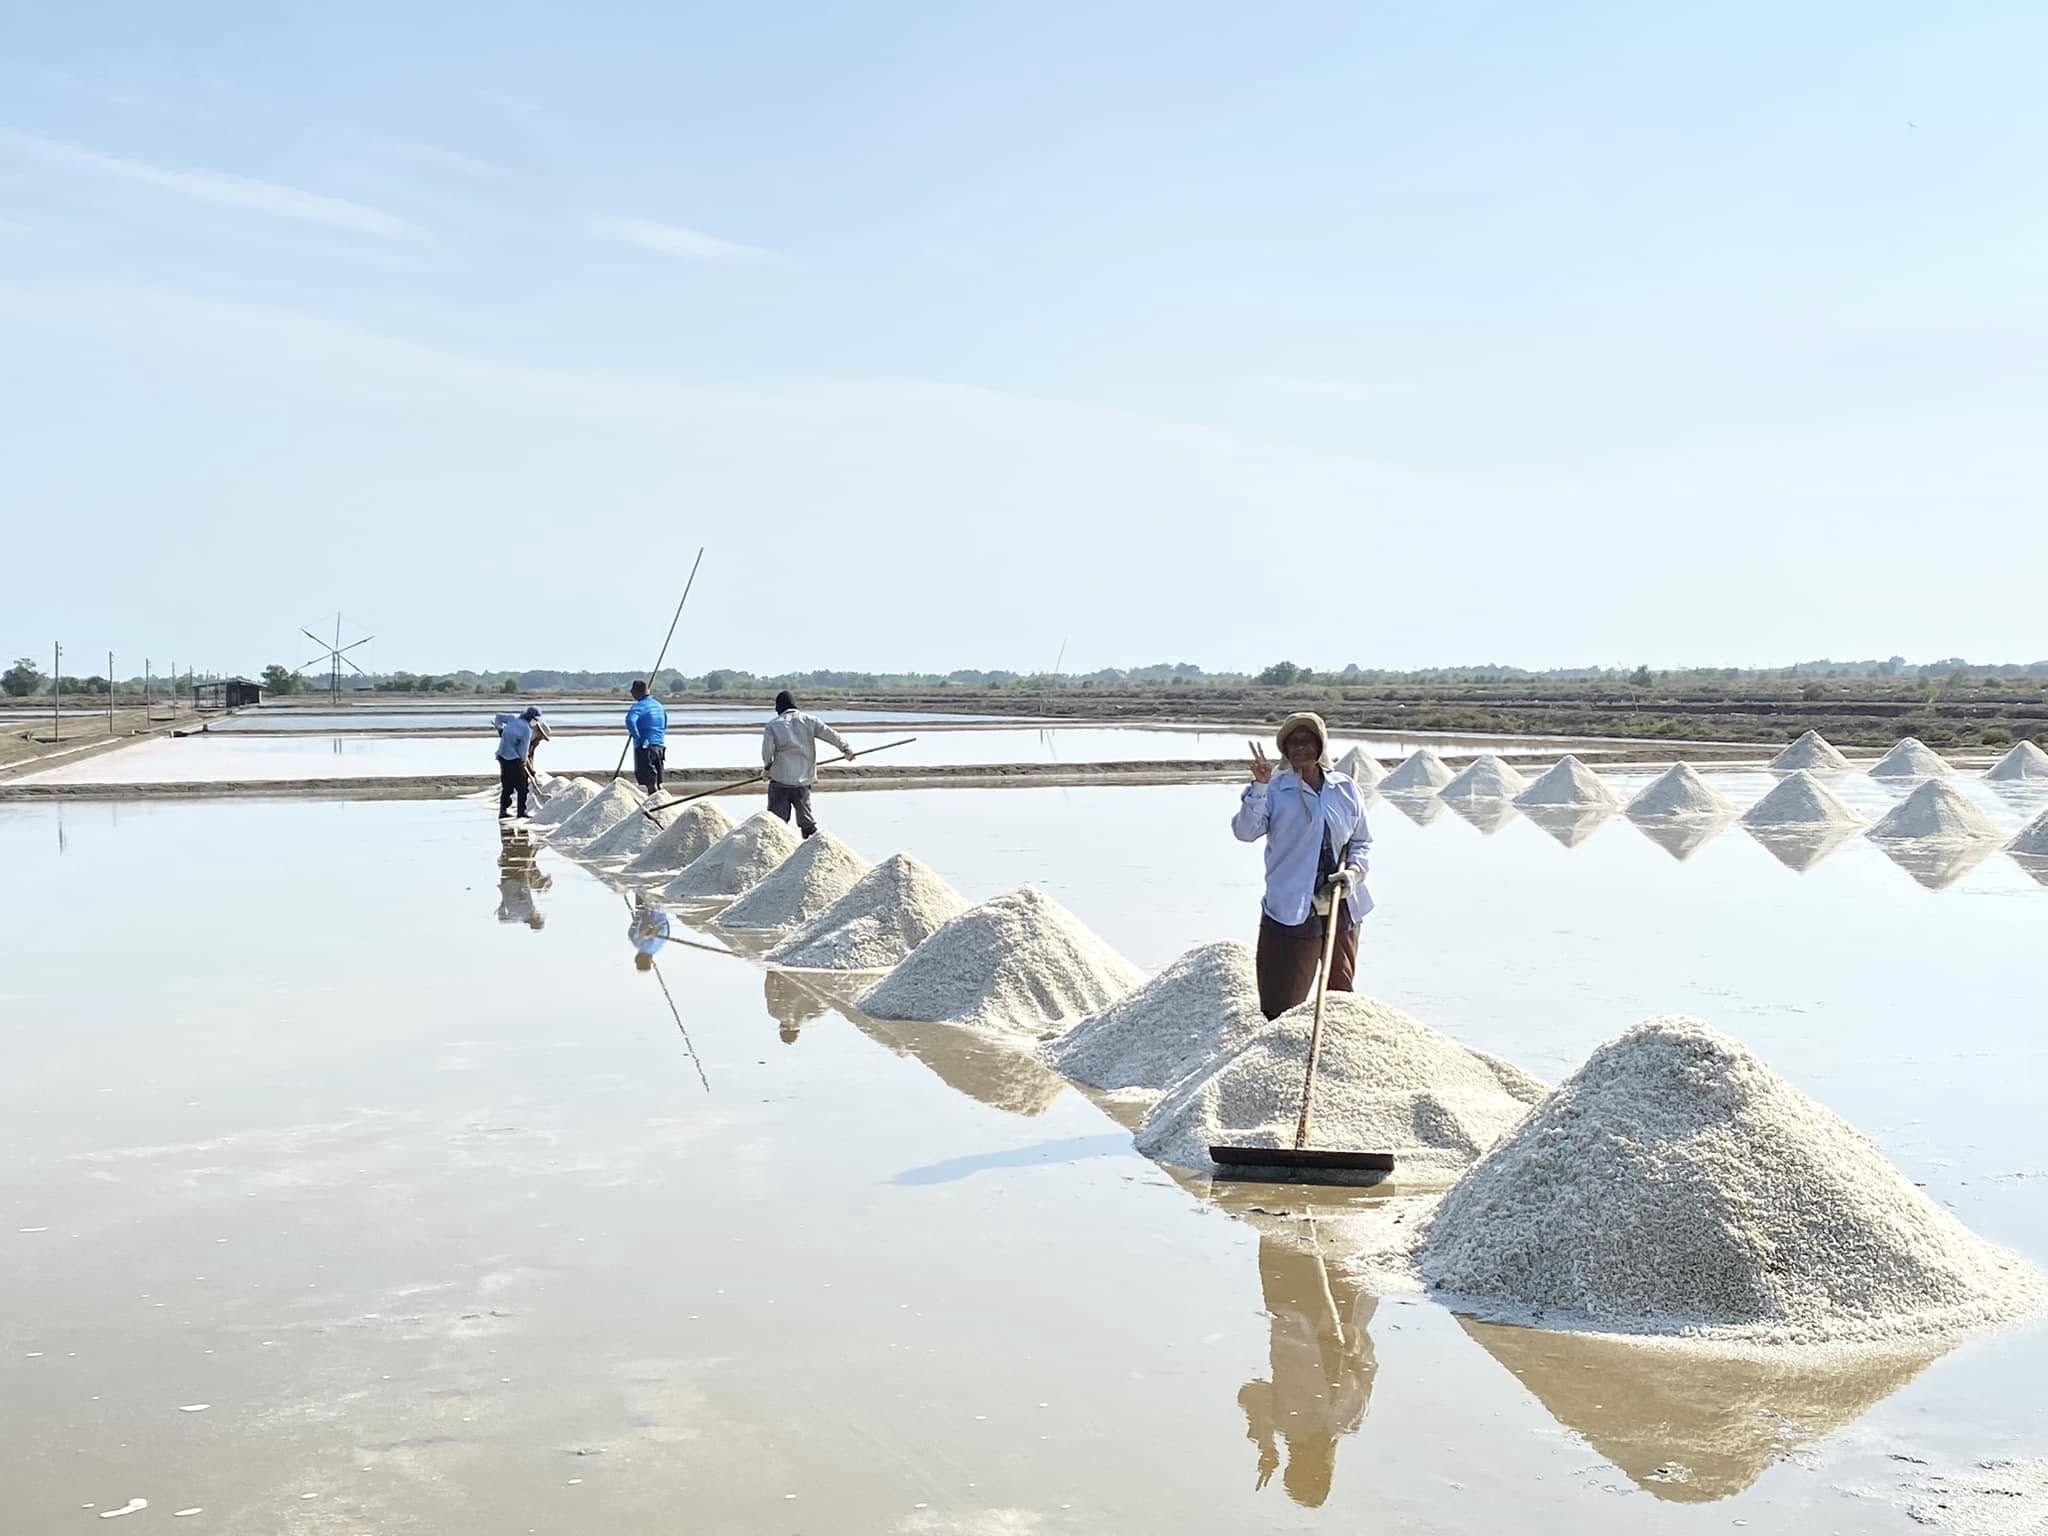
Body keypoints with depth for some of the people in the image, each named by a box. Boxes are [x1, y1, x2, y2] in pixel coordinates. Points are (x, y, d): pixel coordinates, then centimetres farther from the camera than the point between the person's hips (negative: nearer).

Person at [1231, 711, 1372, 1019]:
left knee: (1342, 998, 18)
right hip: (1291, 911, -4)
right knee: (1280, 1006, -7)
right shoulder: (1275, 788, -4)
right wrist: (1259, 786, -25)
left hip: (1342, 908, 4)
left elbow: (1362, 841, 15)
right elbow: (1245, 831, -17)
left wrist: (1353, 871, -3)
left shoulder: (1345, 789, 7)